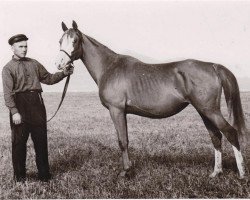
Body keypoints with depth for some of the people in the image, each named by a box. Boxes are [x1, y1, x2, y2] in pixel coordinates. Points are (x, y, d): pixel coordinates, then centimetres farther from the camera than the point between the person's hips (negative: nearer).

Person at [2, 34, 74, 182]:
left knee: (41, 140, 7)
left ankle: (44, 174, 17)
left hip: (37, 104, 4)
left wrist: (64, 73, 1)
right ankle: (20, 175, 17)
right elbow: (8, 93, -9)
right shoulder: (8, 68, 0)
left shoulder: (34, 64, 14)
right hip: (20, 105, -4)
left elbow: (49, 78, 16)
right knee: (19, 141, 4)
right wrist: (14, 112, -19)